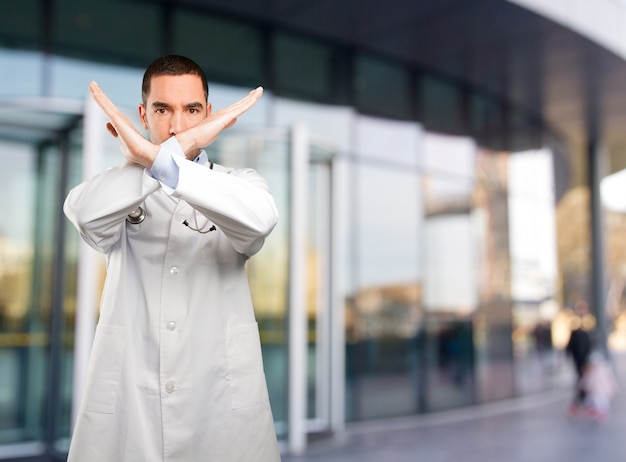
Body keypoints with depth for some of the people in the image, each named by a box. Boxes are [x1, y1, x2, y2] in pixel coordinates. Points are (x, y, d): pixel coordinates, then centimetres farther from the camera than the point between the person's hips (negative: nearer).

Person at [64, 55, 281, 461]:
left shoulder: (240, 184, 4)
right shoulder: (118, 189, 6)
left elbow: (260, 218, -22)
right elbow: (85, 212, -19)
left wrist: (157, 157, -28)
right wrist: (185, 143, -23)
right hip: (125, 398, 1)